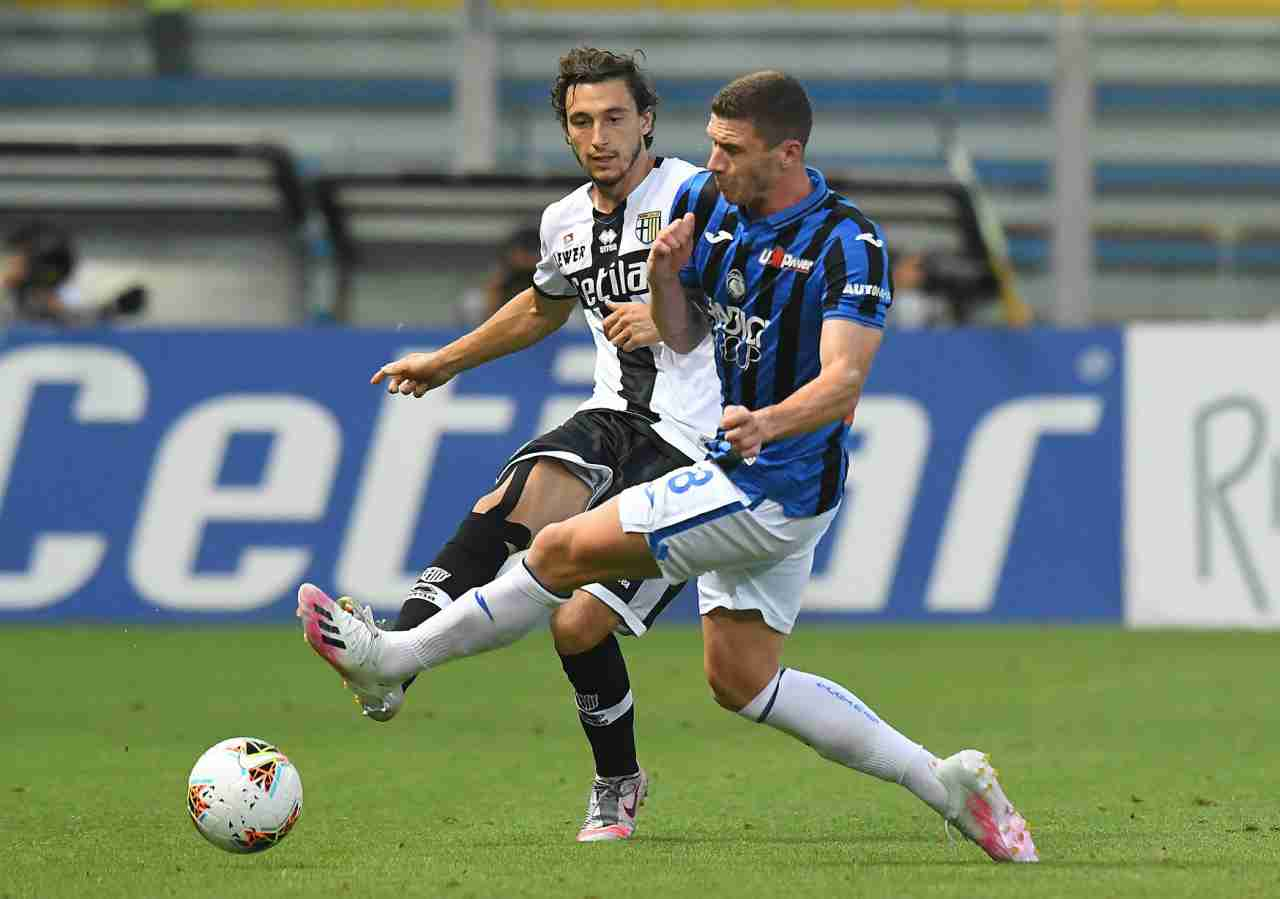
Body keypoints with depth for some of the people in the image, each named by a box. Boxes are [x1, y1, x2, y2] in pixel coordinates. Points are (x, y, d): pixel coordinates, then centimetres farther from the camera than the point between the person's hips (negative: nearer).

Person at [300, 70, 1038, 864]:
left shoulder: (849, 245, -21)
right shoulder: (704, 205, 2)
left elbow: (844, 379, -30)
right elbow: (683, 338, 12)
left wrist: (769, 422, -49)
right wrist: (665, 276, -10)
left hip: (777, 489, -9)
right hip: (742, 474, 9)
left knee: (568, 550, -9)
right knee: (740, 680, 13)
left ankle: (394, 657, 6)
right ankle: (946, 783, 17)